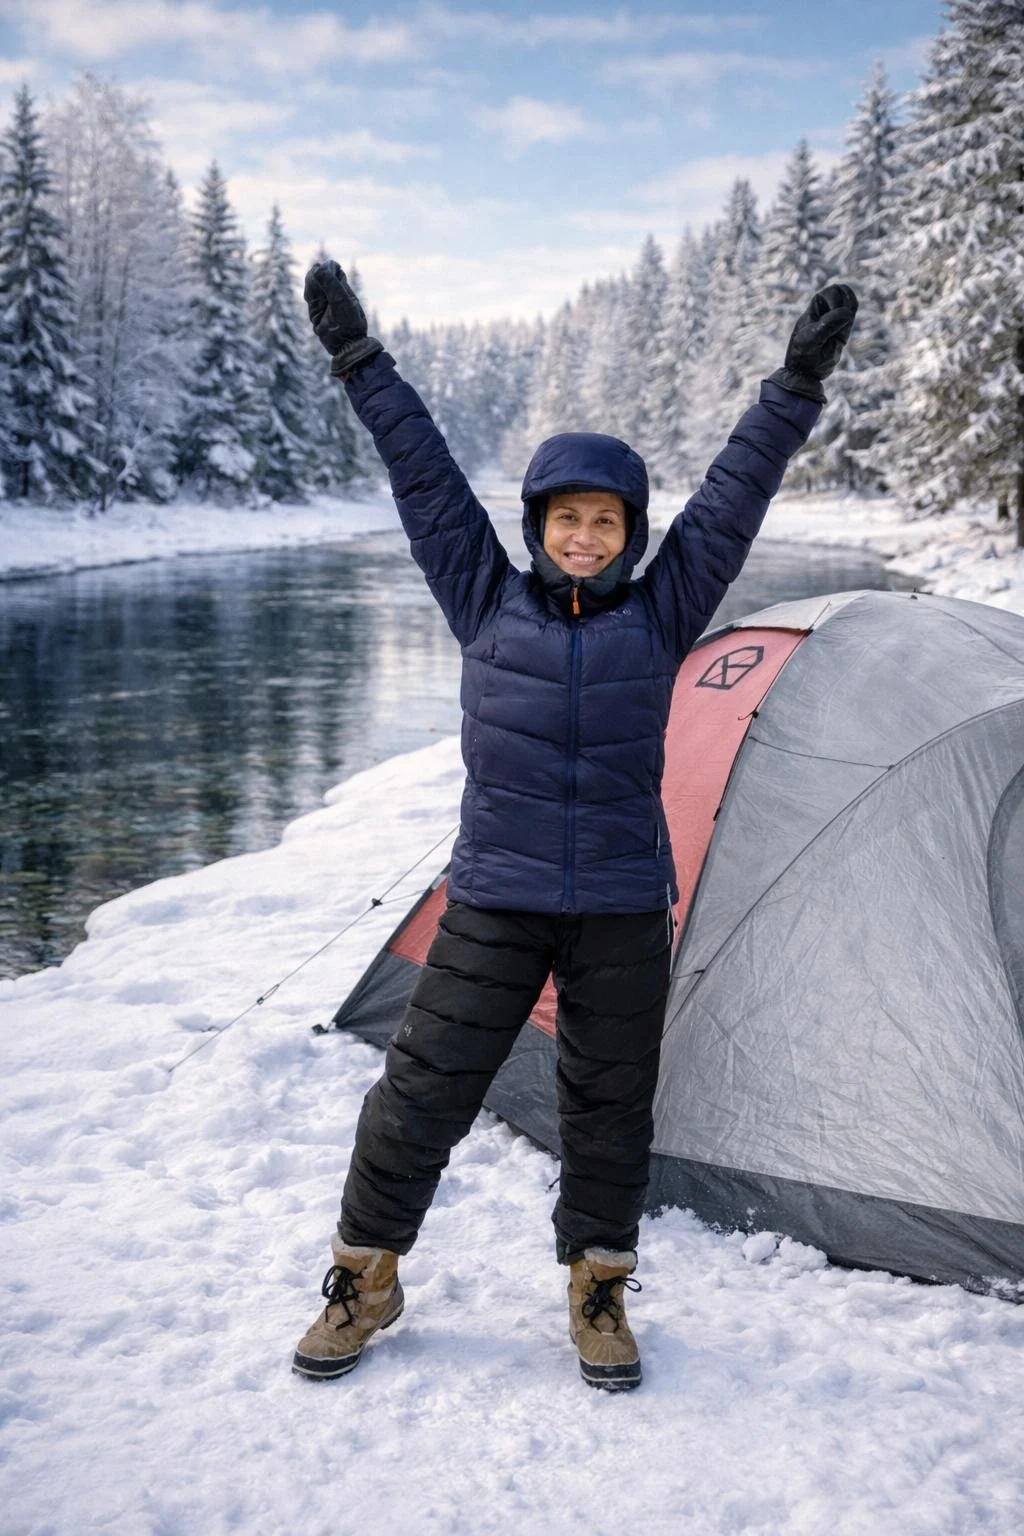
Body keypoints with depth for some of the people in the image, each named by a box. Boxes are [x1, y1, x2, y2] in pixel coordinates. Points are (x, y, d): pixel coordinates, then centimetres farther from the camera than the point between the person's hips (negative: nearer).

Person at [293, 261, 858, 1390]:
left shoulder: (661, 613, 3)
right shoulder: (487, 601, 2)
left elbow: (732, 496, 1)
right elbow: (426, 477, 2)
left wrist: (796, 385, 0)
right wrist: (359, 362, 4)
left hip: (624, 908, 1)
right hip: (494, 901, 0)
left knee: (610, 1102, 11)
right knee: (425, 1086, 3)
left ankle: (599, 1289, 31)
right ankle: (364, 1279, 23)